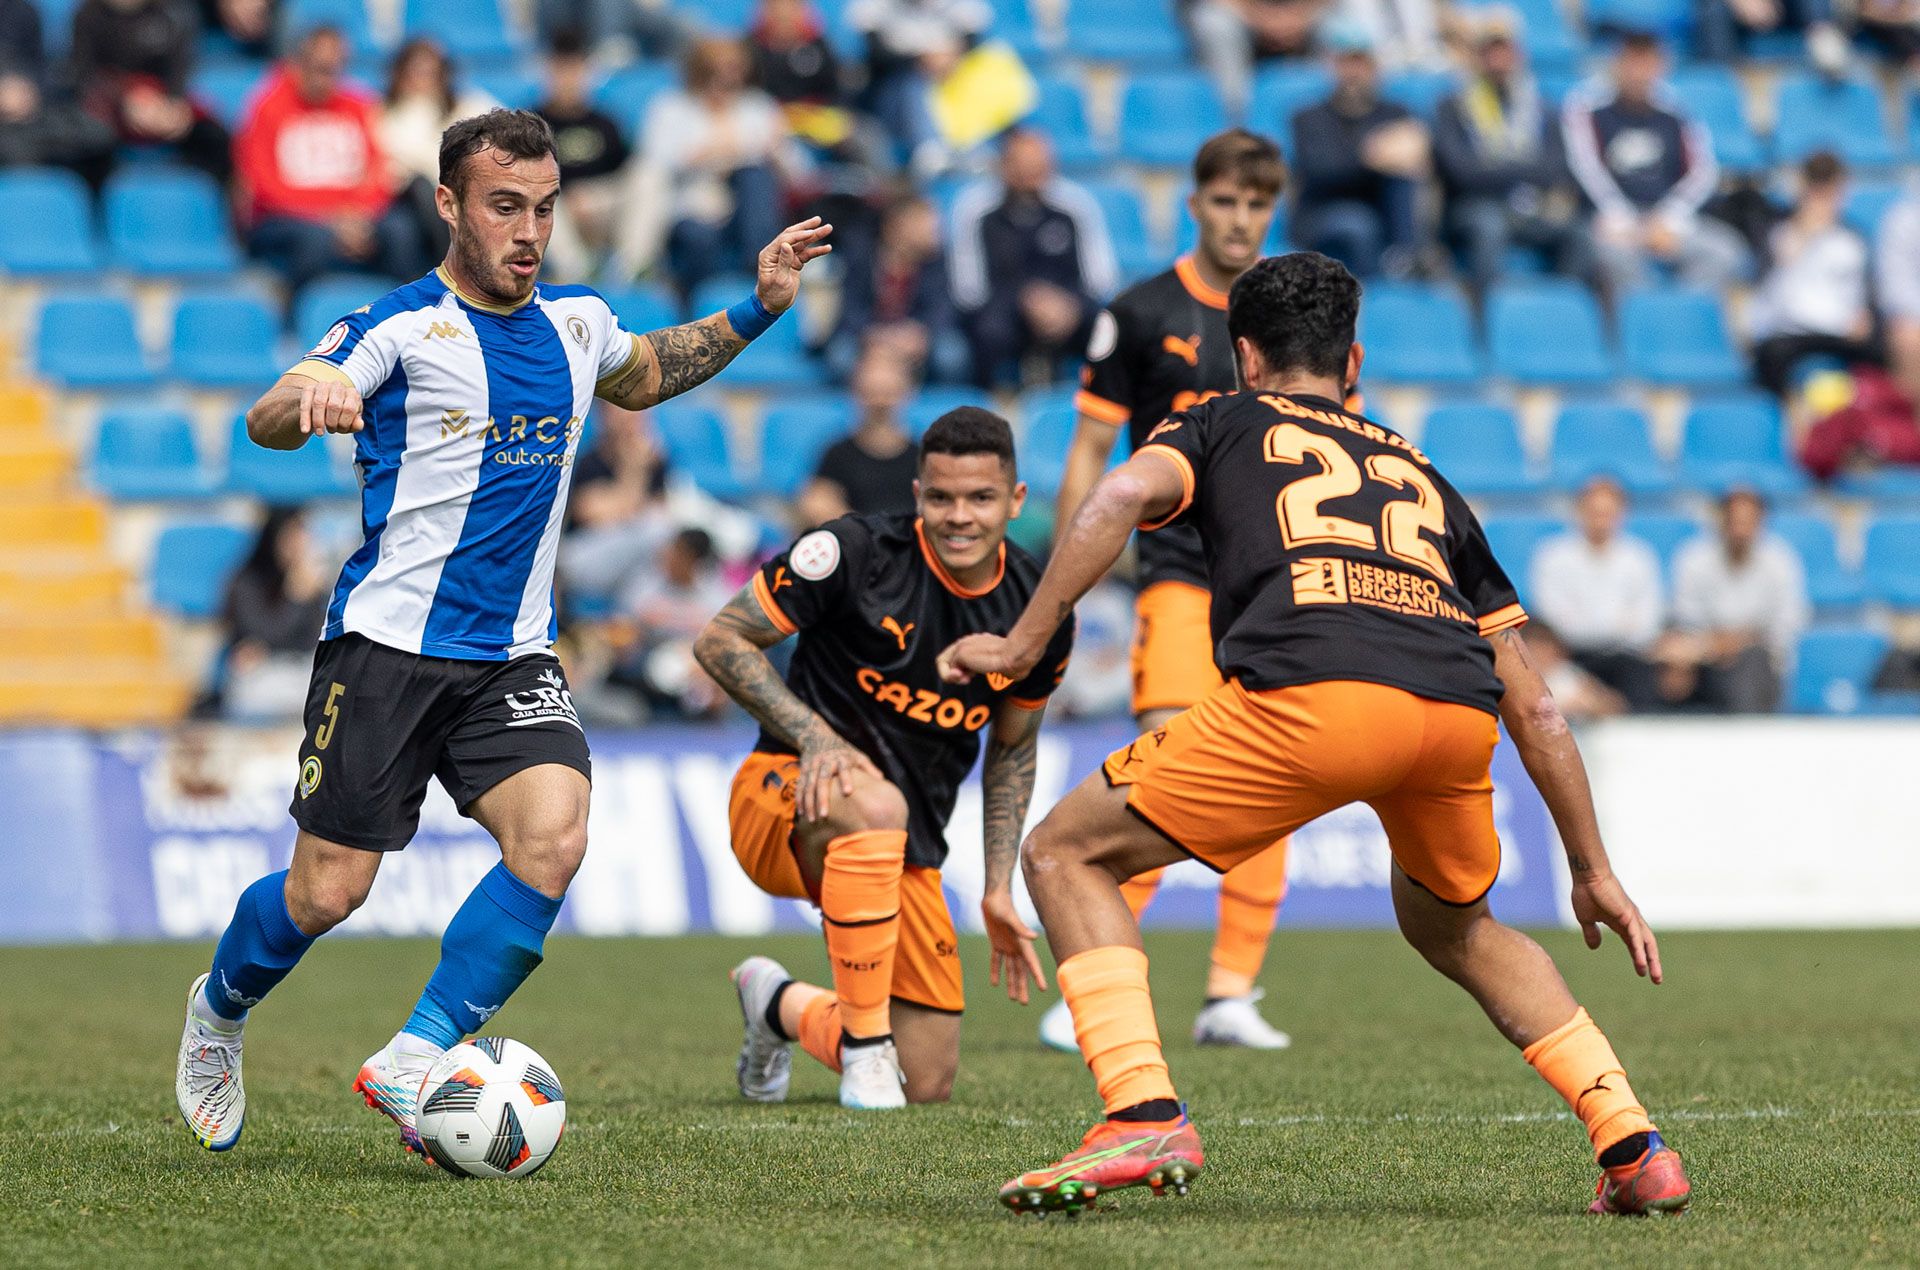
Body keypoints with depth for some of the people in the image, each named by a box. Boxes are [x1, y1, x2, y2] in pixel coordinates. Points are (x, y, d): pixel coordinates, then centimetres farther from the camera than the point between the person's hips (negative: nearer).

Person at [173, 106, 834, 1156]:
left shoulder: (577, 322, 11)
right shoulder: (400, 326, -7)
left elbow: (643, 377, 34)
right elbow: (265, 422, -18)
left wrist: (756, 311, 21)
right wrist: (309, 397, -42)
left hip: (512, 657, 4)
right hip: (388, 644, -4)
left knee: (554, 837, -22)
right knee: (328, 890, -2)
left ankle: (410, 1062, -14)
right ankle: (218, 1011, 31)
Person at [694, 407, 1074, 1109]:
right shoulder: (855, 552, -15)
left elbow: (1013, 748, 16)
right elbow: (720, 639, -9)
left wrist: (998, 887, 11)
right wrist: (814, 733, -22)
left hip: (908, 847, 5)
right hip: (784, 797, -5)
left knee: (928, 1088, 2)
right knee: (876, 805, -43)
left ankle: (781, 1006, 34)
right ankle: (866, 1043, -27)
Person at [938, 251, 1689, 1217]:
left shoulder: (1223, 426, 29)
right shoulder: (1422, 476, 37)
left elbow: (1122, 496, 3)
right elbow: (1533, 707, 34)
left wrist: (1023, 644, 6)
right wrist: (1592, 870, 38)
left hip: (1311, 696, -5)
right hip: (1457, 711, 5)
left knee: (1066, 855, 13)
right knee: (1450, 924, 34)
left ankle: (1144, 1118, -7)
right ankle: (1633, 1145, 19)